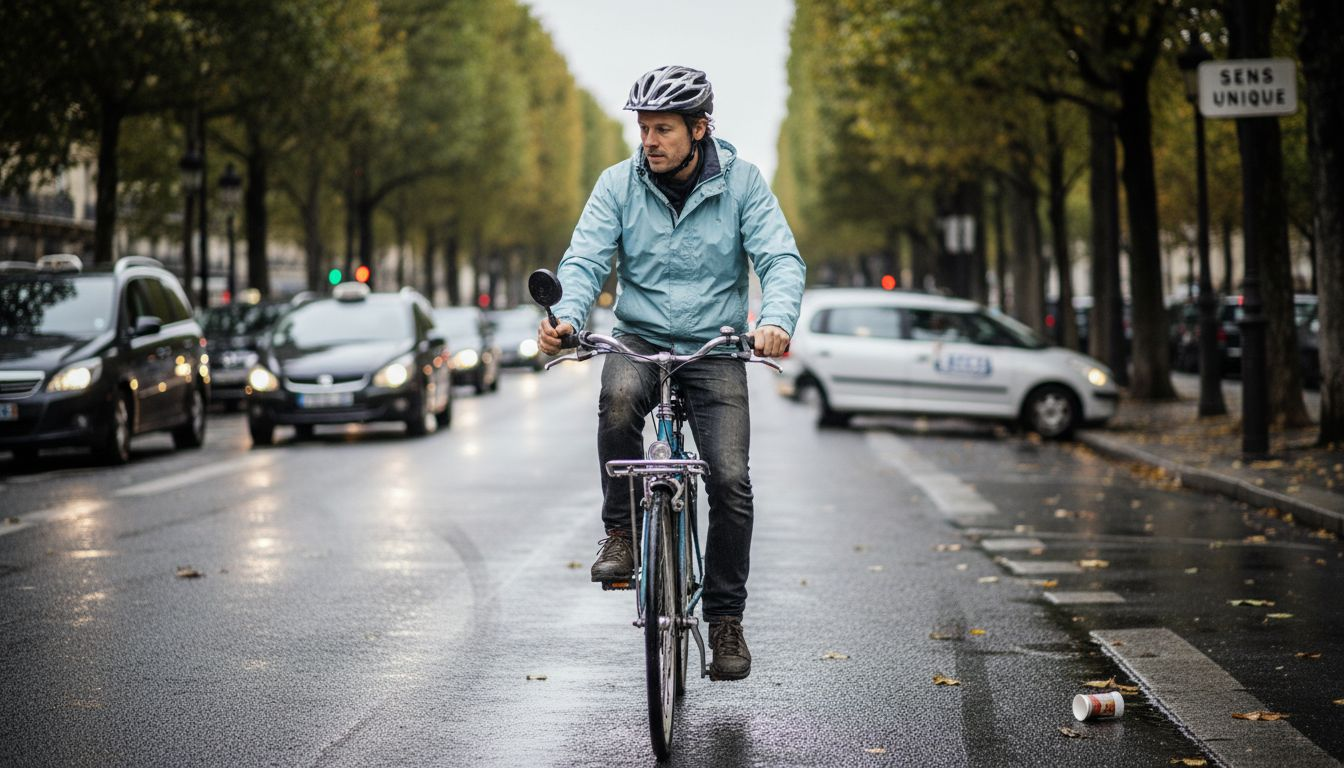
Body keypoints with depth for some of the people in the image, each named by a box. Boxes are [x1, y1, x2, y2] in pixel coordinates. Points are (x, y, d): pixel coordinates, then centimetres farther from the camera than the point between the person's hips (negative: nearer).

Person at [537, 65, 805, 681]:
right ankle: (621, 532, -14)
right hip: (640, 337, 0)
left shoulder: (742, 182, -5)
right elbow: (586, 259, -10)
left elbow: (781, 259, -12)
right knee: (619, 399, -35)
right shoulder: (619, 184, -2)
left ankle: (725, 619, 3)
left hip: (715, 347, 0)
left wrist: (777, 320, -34)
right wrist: (566, 317, -31)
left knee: (730, 481, -13)